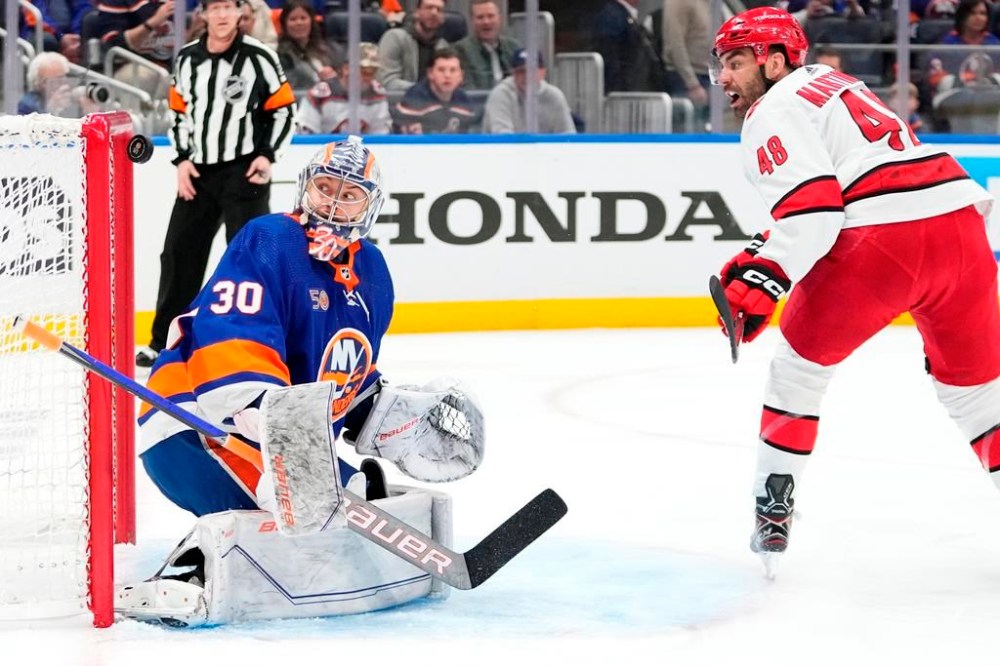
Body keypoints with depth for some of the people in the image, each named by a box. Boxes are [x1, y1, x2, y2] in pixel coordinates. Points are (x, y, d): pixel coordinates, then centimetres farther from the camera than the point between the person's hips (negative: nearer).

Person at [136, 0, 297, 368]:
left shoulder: (259, 58, -7)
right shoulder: (187, 59, 7)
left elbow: (284, 110, -4)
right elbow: (180, 112, 14)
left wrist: (267, 155, -13)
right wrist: (182, 159, 3)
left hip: (245, 170, -5)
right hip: (198, 171, 5)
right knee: (179, 252, 8)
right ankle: (163, 341, 18)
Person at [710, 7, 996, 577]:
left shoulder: (772, 113, 3)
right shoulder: (831, 83, 30)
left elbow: (812, 207, -12)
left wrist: (763, 280, -15)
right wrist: (763, 254, 30)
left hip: (882, 242, -7)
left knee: (802, 362, 14)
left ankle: (774, 509, 14)